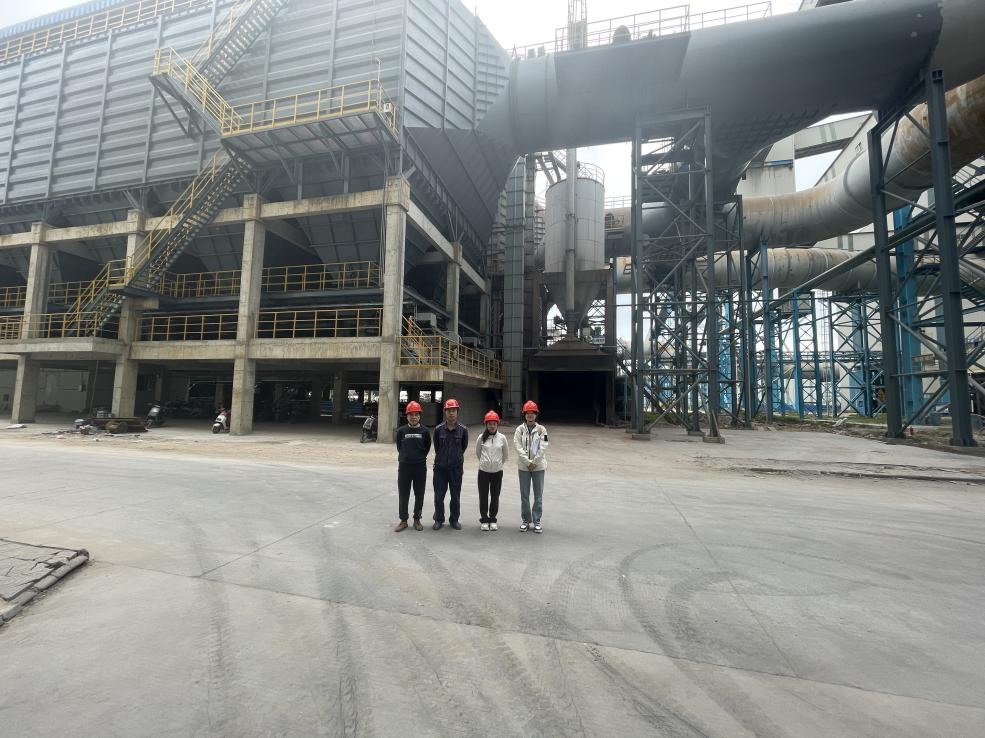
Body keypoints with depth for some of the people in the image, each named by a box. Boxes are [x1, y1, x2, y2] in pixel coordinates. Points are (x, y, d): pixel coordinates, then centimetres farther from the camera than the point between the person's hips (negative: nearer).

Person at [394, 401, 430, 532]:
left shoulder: (424, 431, -2)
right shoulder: (401, 431, -1)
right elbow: (399, 447, 12)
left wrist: (420, 457, 9)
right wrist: (406, 457, 10)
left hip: (420, 467, 0)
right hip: (404, 466, 0)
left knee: (419, 495, 9)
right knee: (403, 495, 7)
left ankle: (417, 519, 23)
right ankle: (403, 520, 21)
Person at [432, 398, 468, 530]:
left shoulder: (463, 430, -4)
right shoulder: (438, 429, -4)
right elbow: (436, 447, 8)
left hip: (456, 468, 0)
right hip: (440, 467, 0)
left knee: (456, 496, 10)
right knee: (439, 495, 7)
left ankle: (454, 520, 26)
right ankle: (439, 519, 25)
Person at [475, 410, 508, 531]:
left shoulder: (502, 438, -4)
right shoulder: (482, 438, -5)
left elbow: (506, 454, 9)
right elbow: (477, 452, 9)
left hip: (497, 472, 1)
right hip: (483, 471, 0)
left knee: (495, 497, 10)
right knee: (483, 496, 7)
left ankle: (492, 520, 26)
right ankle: (484, 520, 22)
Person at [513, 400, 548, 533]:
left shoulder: (541, 429, -1)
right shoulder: (520, 429, -2)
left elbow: (543, 448, -6)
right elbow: (518, 447, -8)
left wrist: (534, 462, -11)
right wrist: (528, 462, -13)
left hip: (538, 466, 0)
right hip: (524, 466, 0)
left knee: (538, 495, 5)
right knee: (524, 495, 8)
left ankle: (537, 521, 17)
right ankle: (526, 520, 21)